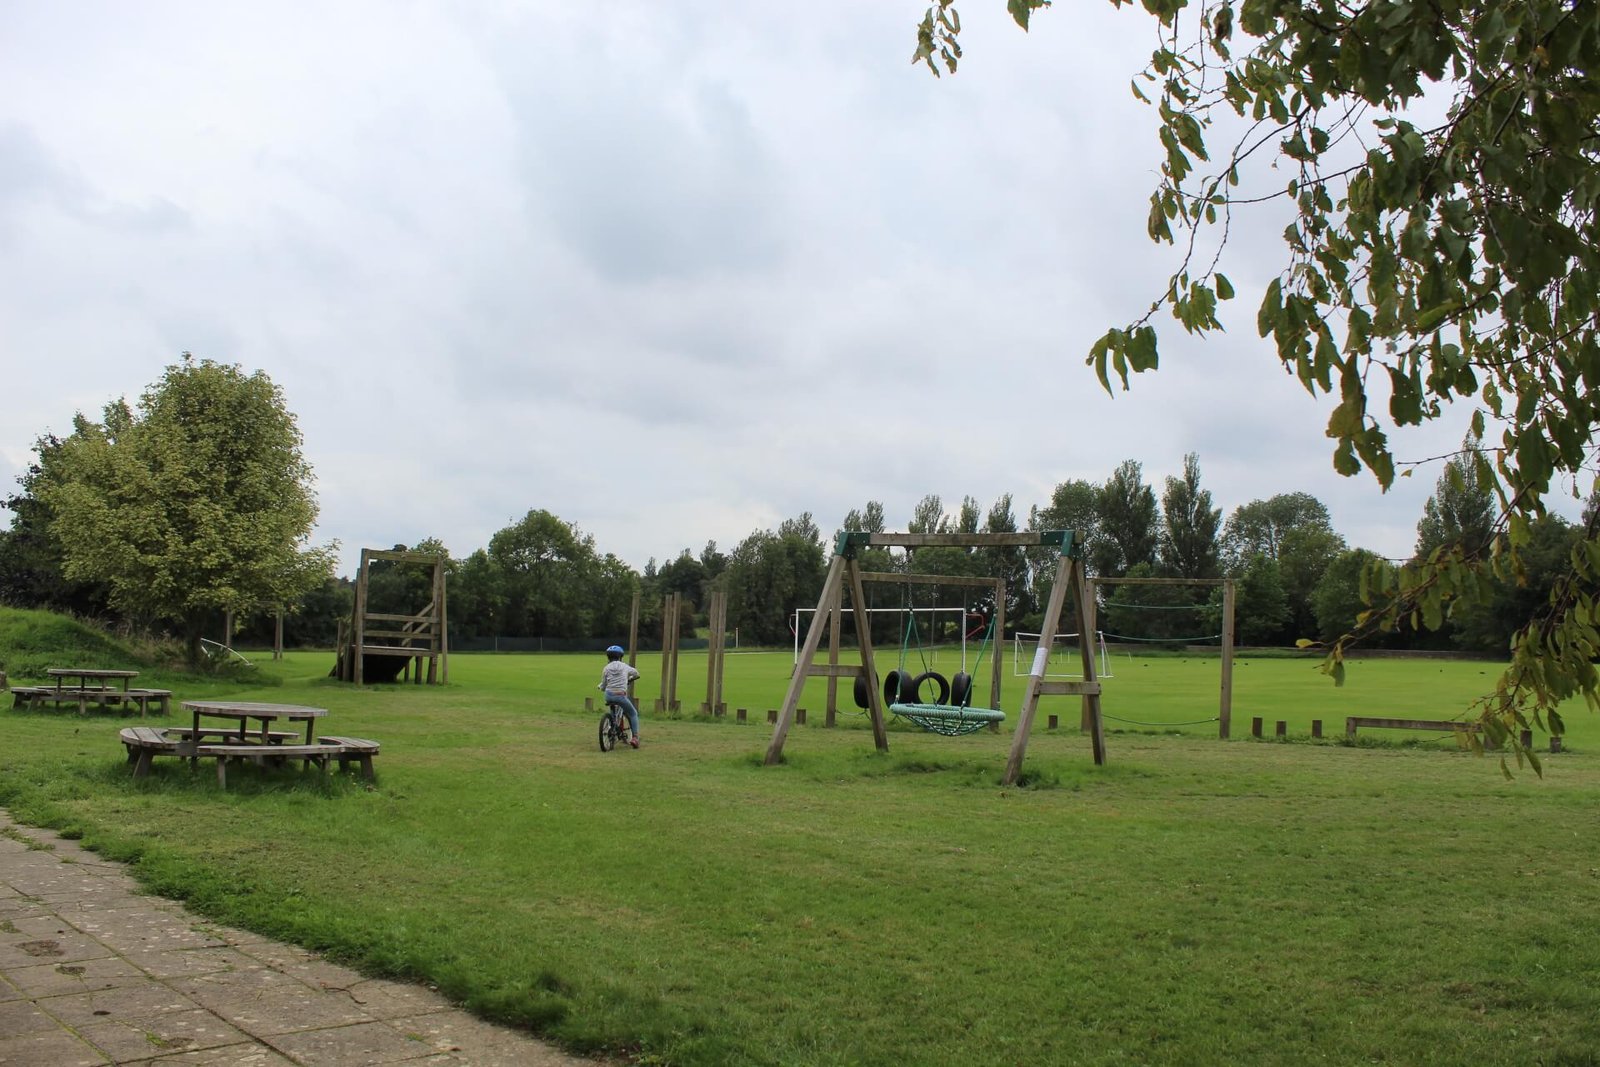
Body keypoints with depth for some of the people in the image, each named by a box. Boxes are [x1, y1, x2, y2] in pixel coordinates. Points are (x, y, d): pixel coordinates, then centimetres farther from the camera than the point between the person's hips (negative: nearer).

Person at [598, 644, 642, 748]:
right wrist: (630, 679, 47)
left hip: (608, 695, 2)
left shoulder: (606, 668, 5)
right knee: (633, 714, 17)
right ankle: (634, 737, 3)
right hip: (621, 696, -2)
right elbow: (636, 673, 28)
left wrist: (599, 686, 30)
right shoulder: (624, 666, 8)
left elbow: (603, 687, 7)